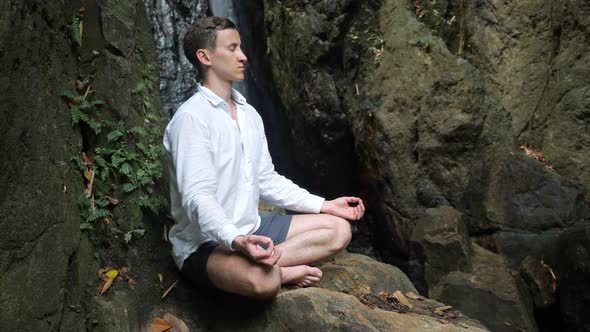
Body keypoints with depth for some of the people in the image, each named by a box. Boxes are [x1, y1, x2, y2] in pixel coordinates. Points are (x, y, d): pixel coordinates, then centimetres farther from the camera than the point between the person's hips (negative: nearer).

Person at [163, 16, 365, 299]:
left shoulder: (249, 114, 10)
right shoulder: (191, 117, -16)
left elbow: (266, 179, 14)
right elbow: (197, 196, -25)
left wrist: (324, 205, 9)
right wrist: (236, 240, -41)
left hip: (252, 229, 9)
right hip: (205, 243, -9)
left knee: (338, 228, 2)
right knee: (262, 279, -40)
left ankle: (265, 263, -11)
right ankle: (279, 270, -8)